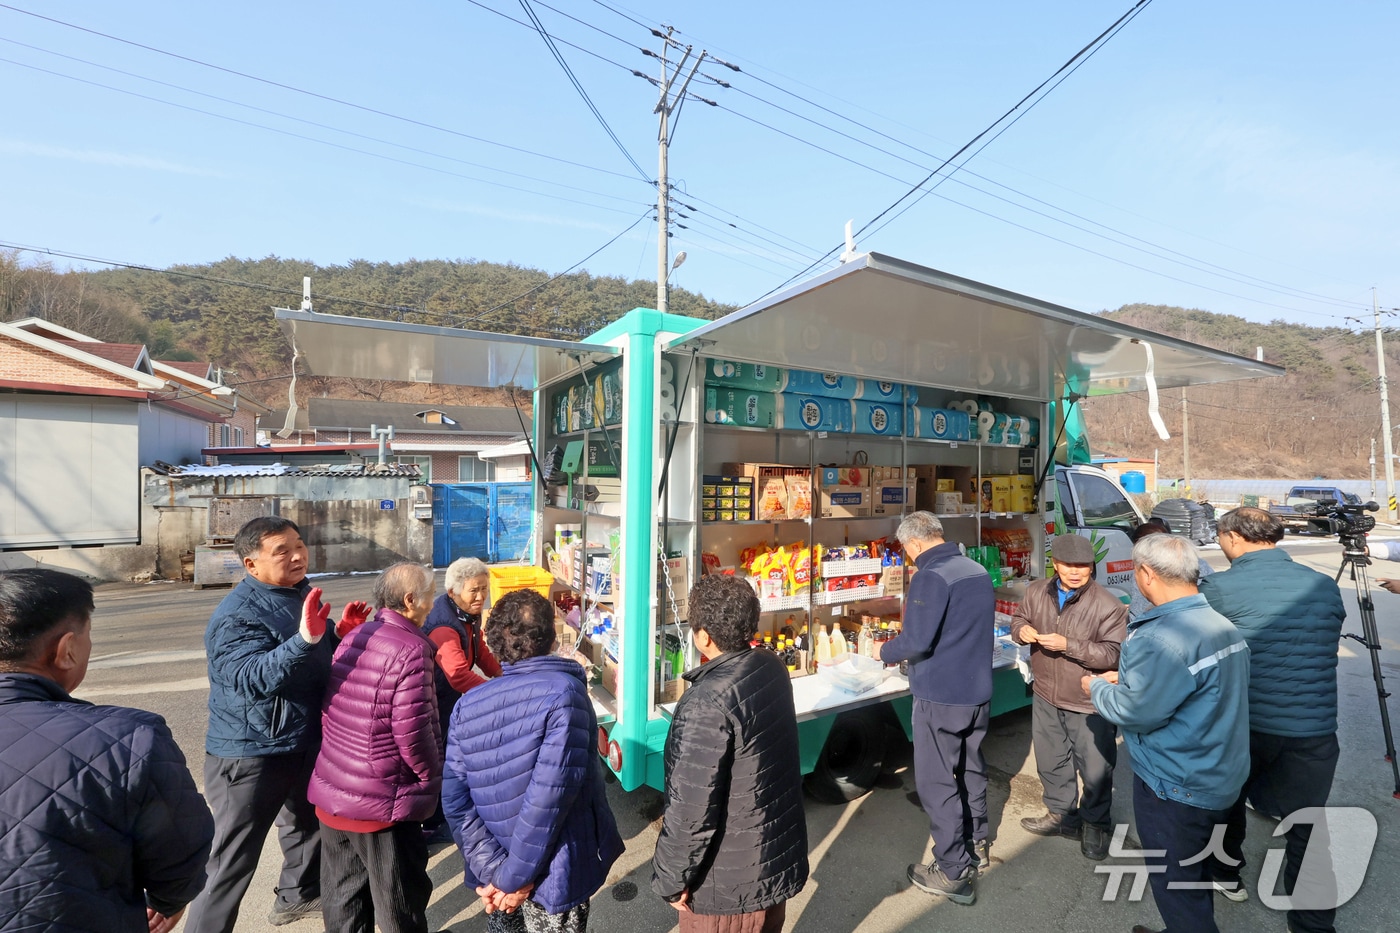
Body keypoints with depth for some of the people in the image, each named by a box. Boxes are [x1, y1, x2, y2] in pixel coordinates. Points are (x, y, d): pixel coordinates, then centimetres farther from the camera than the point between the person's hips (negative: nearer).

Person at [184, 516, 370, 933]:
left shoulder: (302, 593, 2)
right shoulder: (236, 615, -23)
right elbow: (254, 678, -38)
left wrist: (342, 633, -4)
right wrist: (306, 638, -52)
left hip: (306, 742, 9)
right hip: (251, 754, -9)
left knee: (308, 824, 27)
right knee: (233, 862, 2)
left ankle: (297, 895, 50)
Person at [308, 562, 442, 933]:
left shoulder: (352, 638, 4)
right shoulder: (410, 649, -22)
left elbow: (329, 711, 11)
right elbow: (412, 732, -23)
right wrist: (434, 777, -7)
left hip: (332, 792, 8)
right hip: (383, 801, -8)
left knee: (343, 898, 22)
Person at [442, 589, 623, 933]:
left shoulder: (467, 705, -6)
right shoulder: (563, 691, -21)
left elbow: (455, 801, -10)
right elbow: (551, 792, -26)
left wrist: (494, 870, -11)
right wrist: (515, 877, -16)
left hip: (496, 872, 5)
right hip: (551, 874, -4)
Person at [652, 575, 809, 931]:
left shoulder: (708, 704, -32)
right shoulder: (773, 667, -8)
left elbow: (692, 808, -26)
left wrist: (671, 878, -12)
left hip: (731, 879, -7)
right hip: (780, 854, 7)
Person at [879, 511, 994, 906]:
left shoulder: (931, 577, -22)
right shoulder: (978, 571, 5)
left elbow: (917, 642, -26)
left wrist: (886, 651, -6)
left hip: (941, 696, -8)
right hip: (978, 692, 9)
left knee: (937, 781, 6)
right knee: (971, 767, 24)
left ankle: (954, 872, 16)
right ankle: (977, 843, 42)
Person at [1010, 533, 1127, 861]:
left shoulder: (1108, 605, -20)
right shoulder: (1037, 592, -5)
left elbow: (1113, 654, -22)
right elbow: (1019, 618, 10)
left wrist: (1068, 645, -31)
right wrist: (1021, 629, -13)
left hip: (1090, 705, -4)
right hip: (1046, 698, 5)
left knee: (1095, 770, 14)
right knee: (1051, 761, 21)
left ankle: (1095, 825, 40)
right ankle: (1061, 815, 44)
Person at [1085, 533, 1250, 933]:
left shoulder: (1163, 638, -30)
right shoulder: (1223, 625, 2)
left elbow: (1134, 712, -24)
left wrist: (1097, 687, -7)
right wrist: (1128, 678, 9)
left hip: (1176, 789, -9)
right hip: (1221, 779, 9)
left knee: (1175, 886, 11)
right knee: (1194, 875, 27)